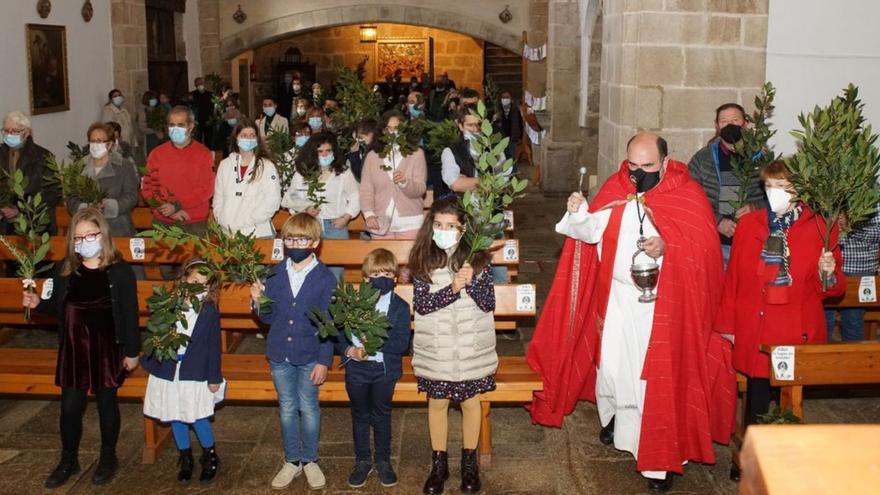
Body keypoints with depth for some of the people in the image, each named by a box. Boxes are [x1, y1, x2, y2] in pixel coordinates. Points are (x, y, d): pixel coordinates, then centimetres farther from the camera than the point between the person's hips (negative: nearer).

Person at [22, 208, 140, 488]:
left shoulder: (119, 271, -9)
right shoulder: (65, 271, 2)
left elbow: (130, 314, -7)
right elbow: (58, 308, 13)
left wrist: (132, 351, -8)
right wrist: (37, 304, -7)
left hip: (107, 349, -3)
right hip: (73, 348, 3)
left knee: (106, 402, 10)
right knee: (70, 406, 8)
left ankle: (108, 458, 29)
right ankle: (68, 461, 27)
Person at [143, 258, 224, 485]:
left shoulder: (210, 311, -8)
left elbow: (214, 346, -5)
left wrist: (214, 377, -3)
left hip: (195, 374, -2)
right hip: (168, 370, 3)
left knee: (198, 418, 2)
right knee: (175, 418, 14)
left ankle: (210, 457, 26)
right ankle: (185, 458, 33)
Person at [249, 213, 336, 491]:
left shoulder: (325, 278, -9)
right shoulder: (274, 275, -1)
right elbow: (269, 317, 6)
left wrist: (324, 360, -10)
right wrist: (259, 301, -14)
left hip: (310, 356, -3)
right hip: (280, 354, 3)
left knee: (308, 408, 9)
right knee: (287, 409, 14)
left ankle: (310, 460, 26)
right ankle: (291, 461, 27)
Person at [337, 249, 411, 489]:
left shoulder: (400, 307, -6)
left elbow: (402, 343, -14)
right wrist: (349, 350, -19)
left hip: (385, 370, -1)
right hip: (356, 368, 2)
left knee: (382, 415, 12)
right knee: (360, 415, 15)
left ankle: (383, 461, 29)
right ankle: (362, 461, 30)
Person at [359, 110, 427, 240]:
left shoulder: (416, 154, 4)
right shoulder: (372, 156, 8)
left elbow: (420, 190, -2)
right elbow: (366, 190, 3)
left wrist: (405, 182, -23)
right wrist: (369, 214, -12)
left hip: (410, 222, -1)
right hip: (380, 223, 1)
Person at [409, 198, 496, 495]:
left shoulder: (478, 259, -7)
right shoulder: (422, 262, -7)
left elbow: (489, 304, -8)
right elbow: (421, 305, -13)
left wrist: (471, 282, -25)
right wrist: (453, 288, -25)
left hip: (471, 348, 0)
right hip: (435, 350, 0)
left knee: (470, 403, 13)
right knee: (437, 404, 13)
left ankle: (469, 462, 31)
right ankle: (439, 464, 29)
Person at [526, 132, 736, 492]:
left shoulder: (688, 196, -9)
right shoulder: (615, 188, 0)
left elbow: (706, 250, -13)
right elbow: (592, 232, -2)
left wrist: (667, 248, -28)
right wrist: (578, 213, -21)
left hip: (664, 303, -3)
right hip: (618, 296, 4)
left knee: (658, 376, 1)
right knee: (611, 364, 13)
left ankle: (658, 455, 14)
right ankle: (614, 415, 44)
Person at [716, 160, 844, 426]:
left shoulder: (820, 227, -1)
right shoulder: (748, 223, 6)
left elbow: (832, 290, 5)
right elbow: (733, 277, 10)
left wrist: (827, 274, -17)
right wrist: (727, 324, 11)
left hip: (797, 334, -2)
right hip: (753, 332, 2)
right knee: (757, 394, 6)